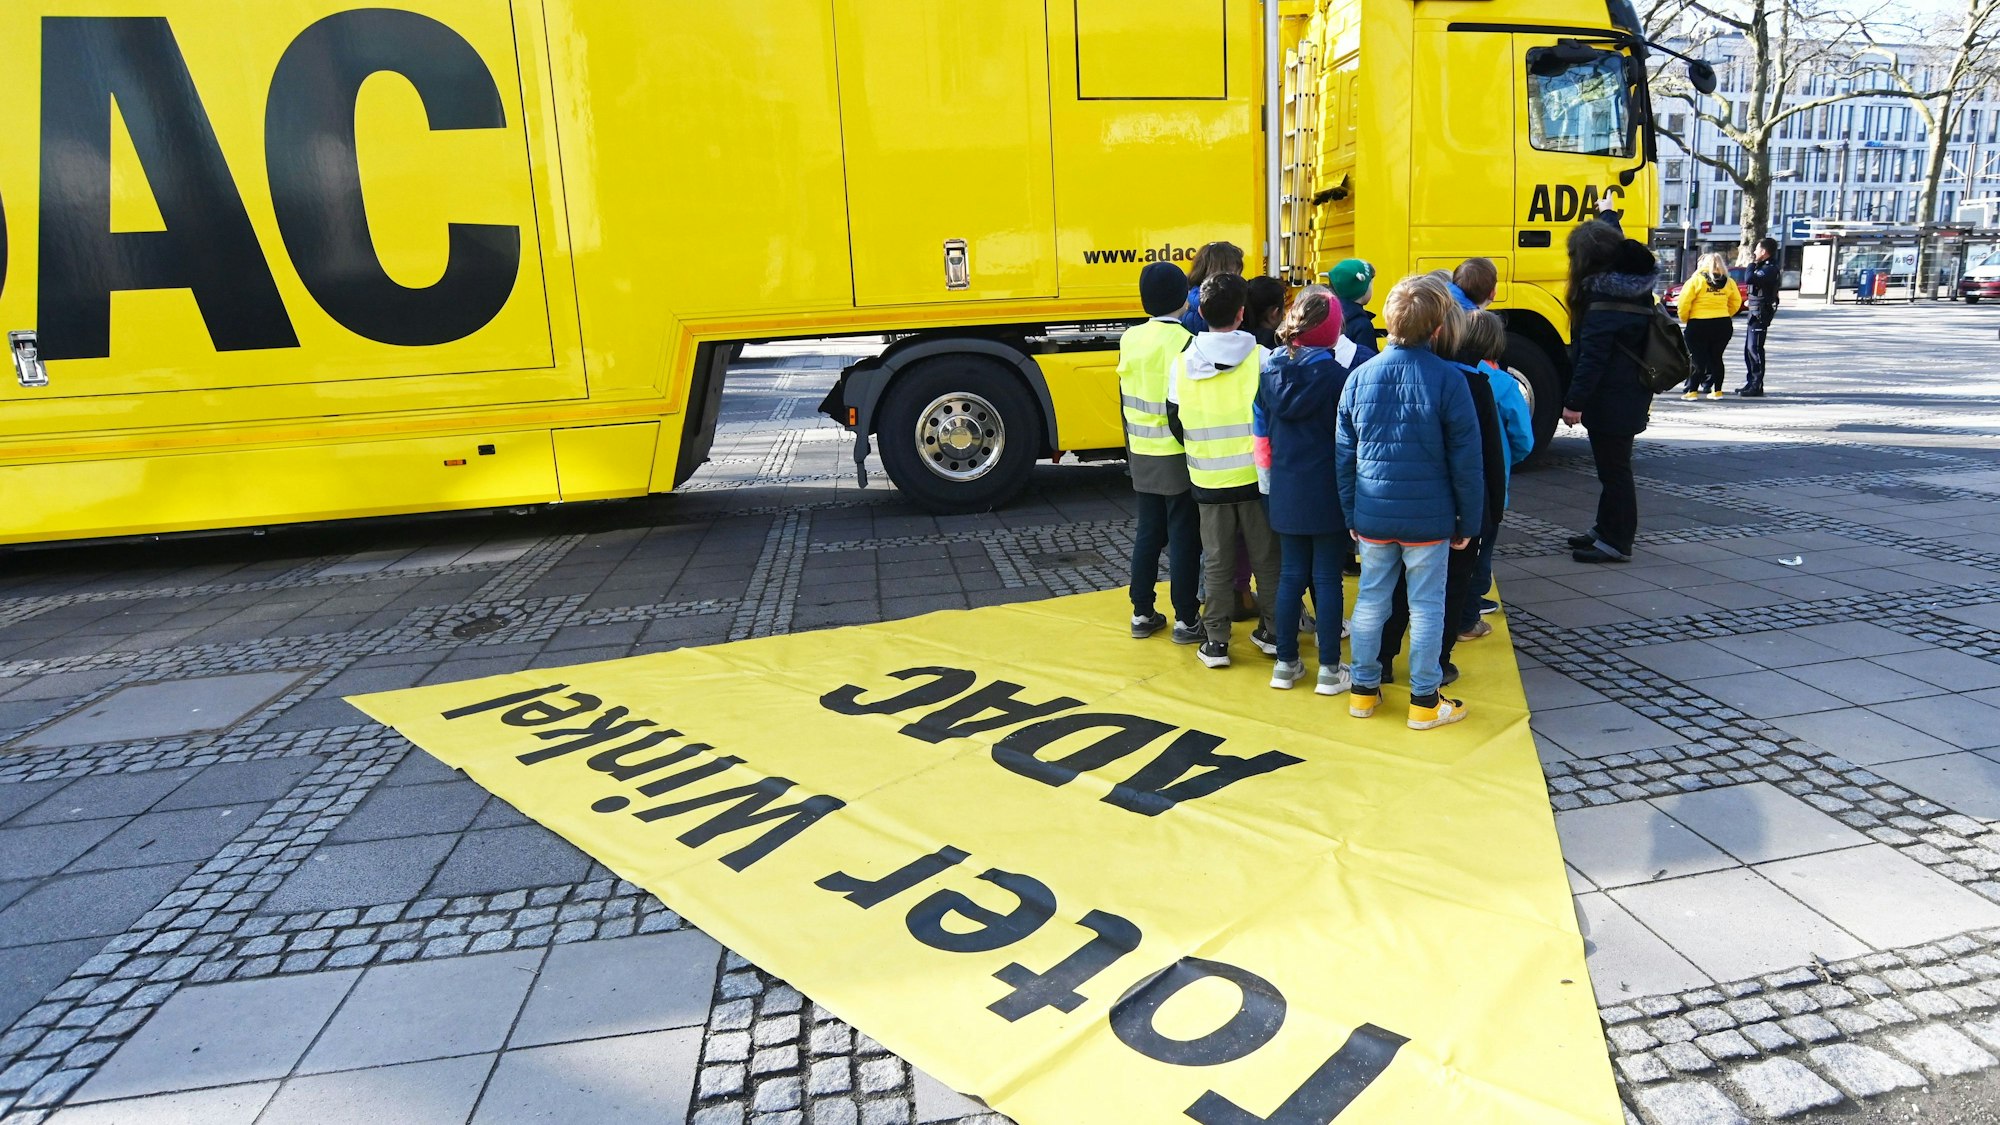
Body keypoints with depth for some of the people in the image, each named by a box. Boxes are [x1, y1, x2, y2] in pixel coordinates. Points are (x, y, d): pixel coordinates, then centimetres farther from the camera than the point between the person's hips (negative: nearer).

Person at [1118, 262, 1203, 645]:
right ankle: (1186, 620, 10)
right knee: (1184, 538, 3)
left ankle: (1142, 614, 21)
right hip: (1178, 456, -6)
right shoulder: (1184, 341, -16)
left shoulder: (1130, 339, 3)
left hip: (1143, 455, 6)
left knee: (1147, 533, 14)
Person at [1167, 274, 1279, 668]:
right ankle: (1272, 632, 25)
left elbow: (1175, 422, 3)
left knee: (1216, 561, 11)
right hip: (1255, 476, -1)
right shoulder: (1260, 357, -11)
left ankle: (1216, 642, 14)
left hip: (1207, 480, 1)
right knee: (1265, 557, 14)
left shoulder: (1183, 361, -4)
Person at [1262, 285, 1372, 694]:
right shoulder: (1335, 370, -15)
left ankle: (1286, 663, 20)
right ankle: (1329, 669, 12)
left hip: (1286, 490, 4)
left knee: (1291, 574, 12)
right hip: (1327, 492, -4)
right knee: (1327, 577, 4)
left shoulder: (1272, 368, 0)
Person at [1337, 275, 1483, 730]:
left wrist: (1351, 514, 12)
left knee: (1370, 600, 14)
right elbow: (1466, 461, -8)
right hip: (1428, 518, -3)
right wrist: (1468, 522, 2)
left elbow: (1344, 454, 4)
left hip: (1372, 516, 3)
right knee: (1426, 606, 7)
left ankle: (1363, 689, 24)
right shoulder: (1448, 380, -12)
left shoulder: (1360, 376, -1)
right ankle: (1424, 701, 17)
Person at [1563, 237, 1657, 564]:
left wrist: (1575, 401, -22)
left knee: (1614, 469, -3)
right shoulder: (1636, 289, 10)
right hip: (1630, 394, 9)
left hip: (1611, 399, -9)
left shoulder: (1606, 295, -18)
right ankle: (1606, 531, 29)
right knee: (1612, 466, 18)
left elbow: (1593, 355, -21)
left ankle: (1616, 543, 4)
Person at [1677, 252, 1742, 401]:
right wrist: (1724, 315, 21)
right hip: (1723, 325, 4)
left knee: (1696, 359, 1)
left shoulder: (1696, 280, -6)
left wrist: (1684, 319, 2)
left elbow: (1684, 302, -11)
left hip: (1698, 325, -4)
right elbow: (1736, 302, 12)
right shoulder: (1728, 281, 8)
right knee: (1716, 358, 13)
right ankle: (1717, 390, 14)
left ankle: (1692, 391, -2)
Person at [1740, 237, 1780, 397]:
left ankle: (1757, 386, -10)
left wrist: (1752, 263, -15)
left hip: (1761, 313, -10)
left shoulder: (1770, 268, -16)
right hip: (1755, 311, 10)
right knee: (1749, 348, 14)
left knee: (1755, 348, -11)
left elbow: (1750, 279, -30)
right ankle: (1751, 382, 21)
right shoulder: (1763, 266, 16)